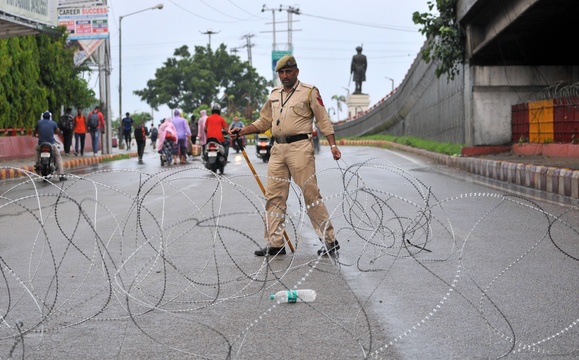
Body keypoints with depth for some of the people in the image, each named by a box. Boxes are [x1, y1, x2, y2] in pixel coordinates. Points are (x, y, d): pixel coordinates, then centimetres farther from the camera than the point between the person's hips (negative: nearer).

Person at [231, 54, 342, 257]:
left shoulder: (309, 92, 1)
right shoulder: (274, 94, 18)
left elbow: (323, 120, -1)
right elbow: (264, 122, 24)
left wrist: (333, 145, -10)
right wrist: (241, 132, 12)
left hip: (300, 148, -6)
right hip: (278, 149, 6)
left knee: (311, 194, -7)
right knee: (274, 196, 3)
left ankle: (329, 240, 0)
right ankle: (275, 244, 7)